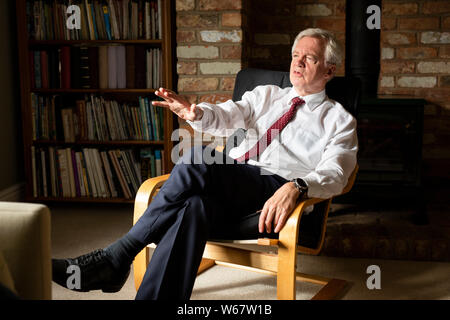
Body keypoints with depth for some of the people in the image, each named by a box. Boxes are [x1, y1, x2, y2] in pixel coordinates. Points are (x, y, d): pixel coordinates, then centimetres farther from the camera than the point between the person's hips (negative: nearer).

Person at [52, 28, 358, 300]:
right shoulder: (266, 94, 28)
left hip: (276, 196, -4)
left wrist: (297, 186, -27)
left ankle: (115, 258, -29)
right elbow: (227, 115, 9)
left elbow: (335, 173, -3)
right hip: (226, 191, 4)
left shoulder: (339, 119, 15)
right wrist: (197, 113, -16)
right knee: (193, 206, -35)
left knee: (199, 160, -31)